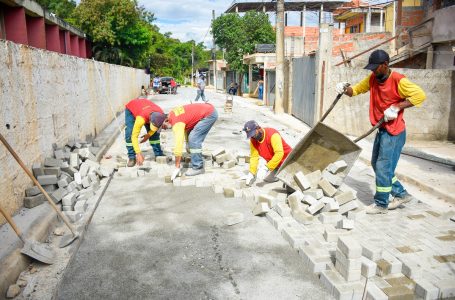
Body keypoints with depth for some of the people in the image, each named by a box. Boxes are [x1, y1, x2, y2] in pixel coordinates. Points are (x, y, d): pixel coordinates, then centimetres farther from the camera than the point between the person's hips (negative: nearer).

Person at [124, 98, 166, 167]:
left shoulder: (160, 115, -32)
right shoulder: (141, 118, -46)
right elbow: (134, 136, -41)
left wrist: (149, 134, -13)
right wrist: (138, 153, -43)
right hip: (130, 109, -4)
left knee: (154, 133, -2)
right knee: (130, 134, -20)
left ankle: (159, 154, 10)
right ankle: (131, 157, -10)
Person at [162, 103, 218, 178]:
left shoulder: (177, 123, -22)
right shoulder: (172, 114, 5)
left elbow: (178, 145, -24)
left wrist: (177, 168, -20)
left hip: (209, 114, -10)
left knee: (193, 139, -14)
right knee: (193, 138, 10)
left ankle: (198, 167, -8)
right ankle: (197, 163, 15)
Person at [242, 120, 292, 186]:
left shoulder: (272, 134, -31)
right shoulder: (253, 140, -10)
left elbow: (279, 153, -37)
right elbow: (254, 157, -10)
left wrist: (267, 167, -39)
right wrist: (251, 173, -21)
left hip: (286, 159, -6)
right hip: (274, 163, 6)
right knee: (268, 179, -4)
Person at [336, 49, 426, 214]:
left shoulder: (398, 80, -18)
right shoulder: (373, 78, 4)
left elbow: (420, 95, -21)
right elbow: (356, 90, 11)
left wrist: (396, 107, -27)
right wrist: (345, 89, -11)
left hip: (394, 132, -9)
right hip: (382, 130, 9)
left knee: (383, 167, -4)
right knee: (376, 164, 16)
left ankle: (381, 204, 12)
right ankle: (401, 194, 30)